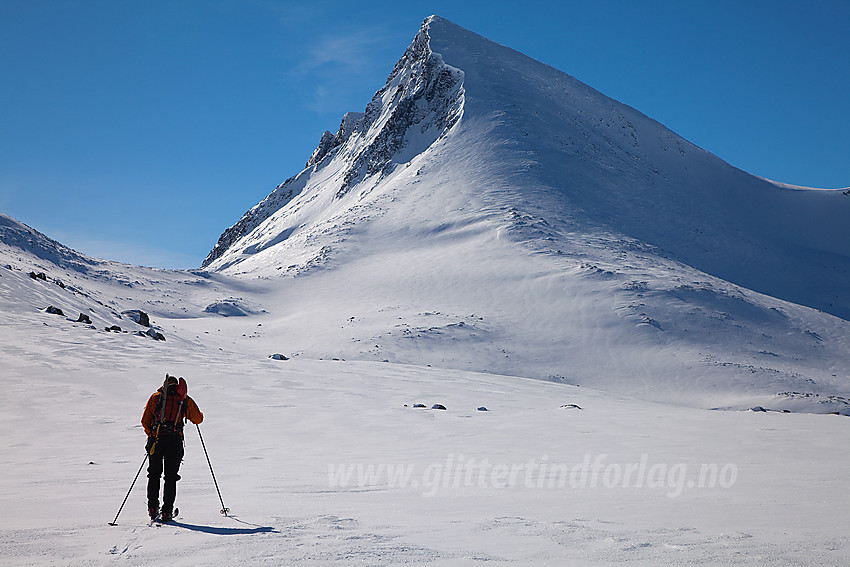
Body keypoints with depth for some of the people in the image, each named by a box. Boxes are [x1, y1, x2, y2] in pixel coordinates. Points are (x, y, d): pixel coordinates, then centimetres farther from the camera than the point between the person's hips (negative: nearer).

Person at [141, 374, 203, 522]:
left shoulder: (155, 397, 11)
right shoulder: (185, 400, 11)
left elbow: (145, 421, 10)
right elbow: (198, 419, 20)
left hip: (156, 439, 1)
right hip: (175, 441, -1)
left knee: (154, 475, 16)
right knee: (171, 477, 6)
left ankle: (153, 508, 12)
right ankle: (167, 512, 0)